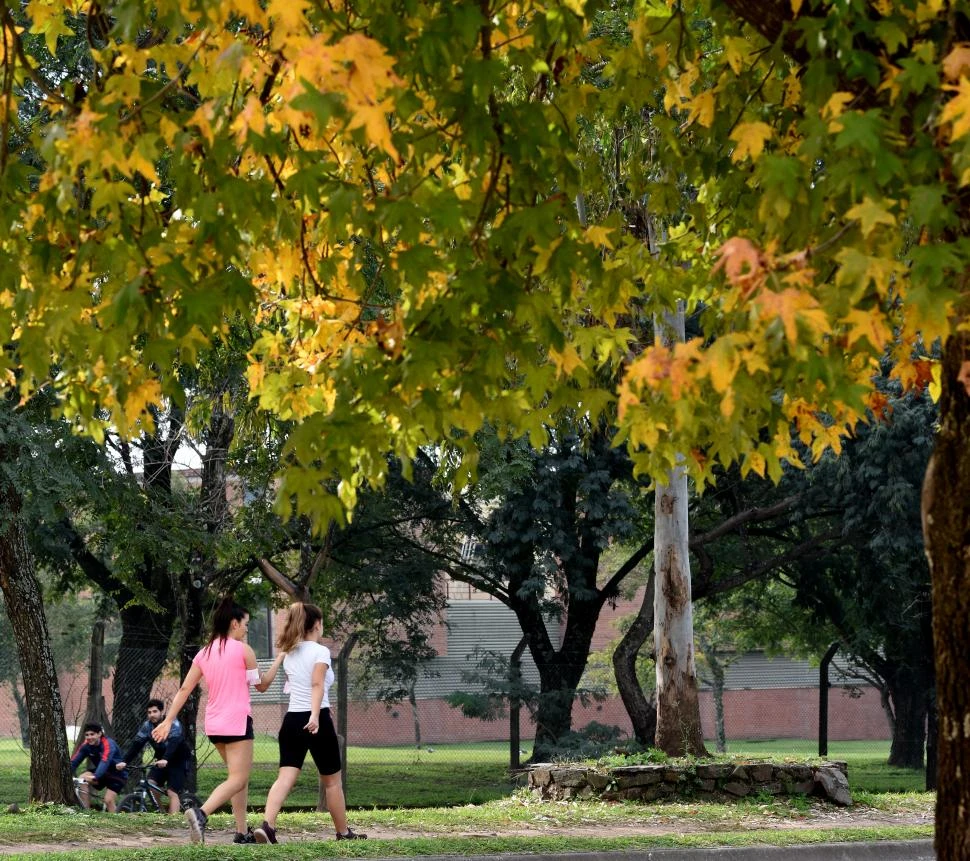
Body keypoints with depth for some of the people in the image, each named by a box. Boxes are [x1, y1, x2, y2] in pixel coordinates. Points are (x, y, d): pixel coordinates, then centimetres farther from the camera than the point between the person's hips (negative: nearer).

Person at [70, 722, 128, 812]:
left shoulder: (108, 744, -28)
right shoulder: (86, 745, -11)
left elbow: (105, 762, -44)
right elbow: (74, 761, -18)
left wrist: (95, 777, -60)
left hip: (117, 775, -5)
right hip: (103, 773, 5)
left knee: (108, 801, -20)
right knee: (82, 780, -21)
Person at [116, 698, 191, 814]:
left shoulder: (173, 725, -21)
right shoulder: (147, 726, -5)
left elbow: (173, 743, -38)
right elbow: (136, 745, -13)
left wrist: (165, 760, -55)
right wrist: (124, 761, -29)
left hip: (178, 762, -5)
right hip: (161, 761, 5)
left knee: (172, 792, -17)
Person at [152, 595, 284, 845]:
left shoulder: (204, 654, 10)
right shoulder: (243, 650, -5)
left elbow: (184, 689, 6)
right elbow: (261, 685, 5)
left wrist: (168, 721, 7)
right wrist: (278, 660, 17)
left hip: (213, 724, 7)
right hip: (237, 721, -7)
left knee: (240, 777, 17)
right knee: (237, 780, -10)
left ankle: (242, 832, 14)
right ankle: (201, 813, -33)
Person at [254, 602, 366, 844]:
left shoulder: (289, 654, 14)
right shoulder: (320, 651, -7)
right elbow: (317, 684, -21)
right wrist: (315, 716, -32)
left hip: (291, 719, 5)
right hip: (317, 720, -5)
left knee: (285, 777, -5)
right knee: (332, 780, 10)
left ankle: (267, 825, -26)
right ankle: (343, 832, 20)